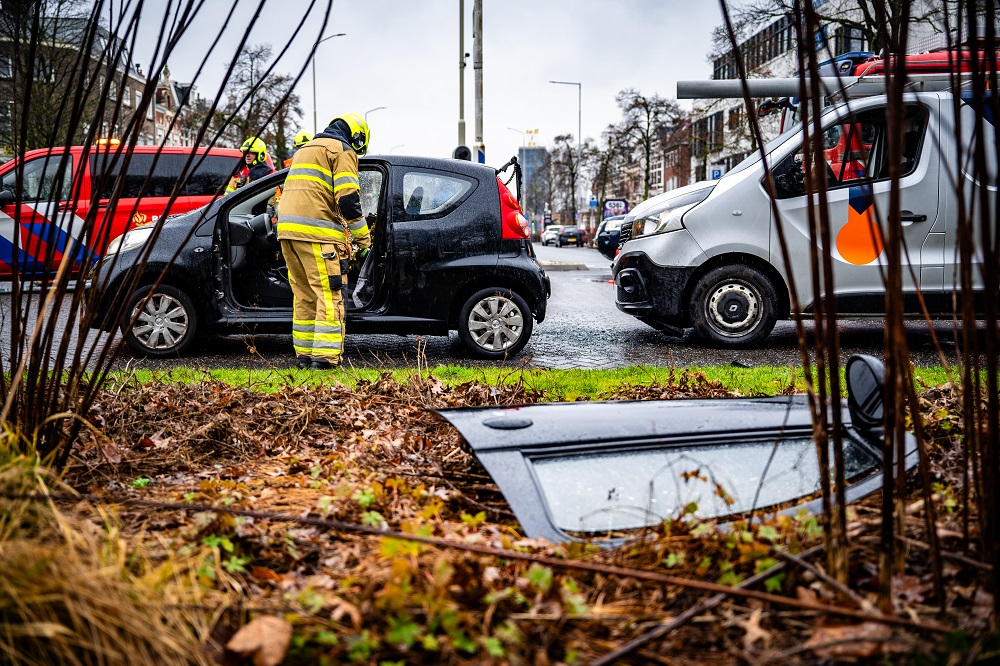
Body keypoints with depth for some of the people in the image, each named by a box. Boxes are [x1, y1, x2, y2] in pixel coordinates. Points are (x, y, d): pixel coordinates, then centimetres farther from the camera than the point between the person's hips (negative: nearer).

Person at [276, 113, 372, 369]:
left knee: (305, 295, 13)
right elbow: (347, 197, -9)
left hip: (287, 229, 9)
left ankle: (305, 353, 15)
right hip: (317, 232, -8)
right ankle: (324, 357, -13)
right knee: (329, 295, -8)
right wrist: (363, 237, 0)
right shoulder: (342, 149, 2)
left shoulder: (306, 149, 30)